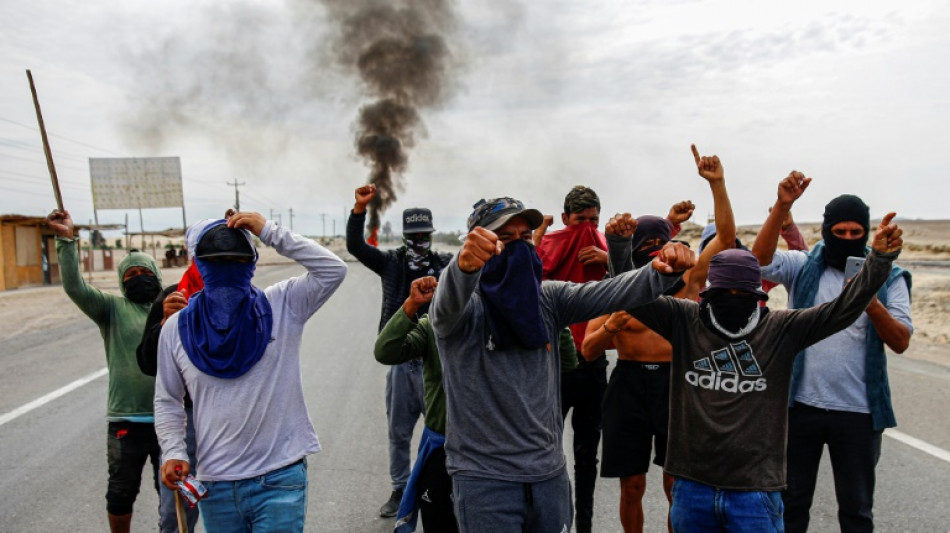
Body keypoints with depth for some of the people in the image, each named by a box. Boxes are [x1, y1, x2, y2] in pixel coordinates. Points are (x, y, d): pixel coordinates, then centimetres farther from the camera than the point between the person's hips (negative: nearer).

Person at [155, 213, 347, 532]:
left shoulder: (282, 307, -4)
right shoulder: (177, 327, 2)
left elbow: (333, 270, -17)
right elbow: (167, 401, 10)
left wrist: (270, 232, -17)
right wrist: (173, 453, -5)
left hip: (280, 478, -3)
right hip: (216, 484, 3)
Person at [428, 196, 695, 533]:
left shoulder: (548, 298, 3)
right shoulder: (464, 306, -10)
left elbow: (610, 294, -8)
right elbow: (447, 303, -33)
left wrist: (663, 271, -27)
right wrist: (464, 265, -55)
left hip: (550, 473, 5)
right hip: (484, 477, -4)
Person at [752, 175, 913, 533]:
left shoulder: (888, 277, 1)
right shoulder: (804, 267, 1)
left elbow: (900, 342, -7)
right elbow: (761, 259, -17)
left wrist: (872, 304, -25)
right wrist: (782, 206, -28)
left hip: (859, 411, 0)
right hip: (801, 405, 0)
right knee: (791, 501, 13)